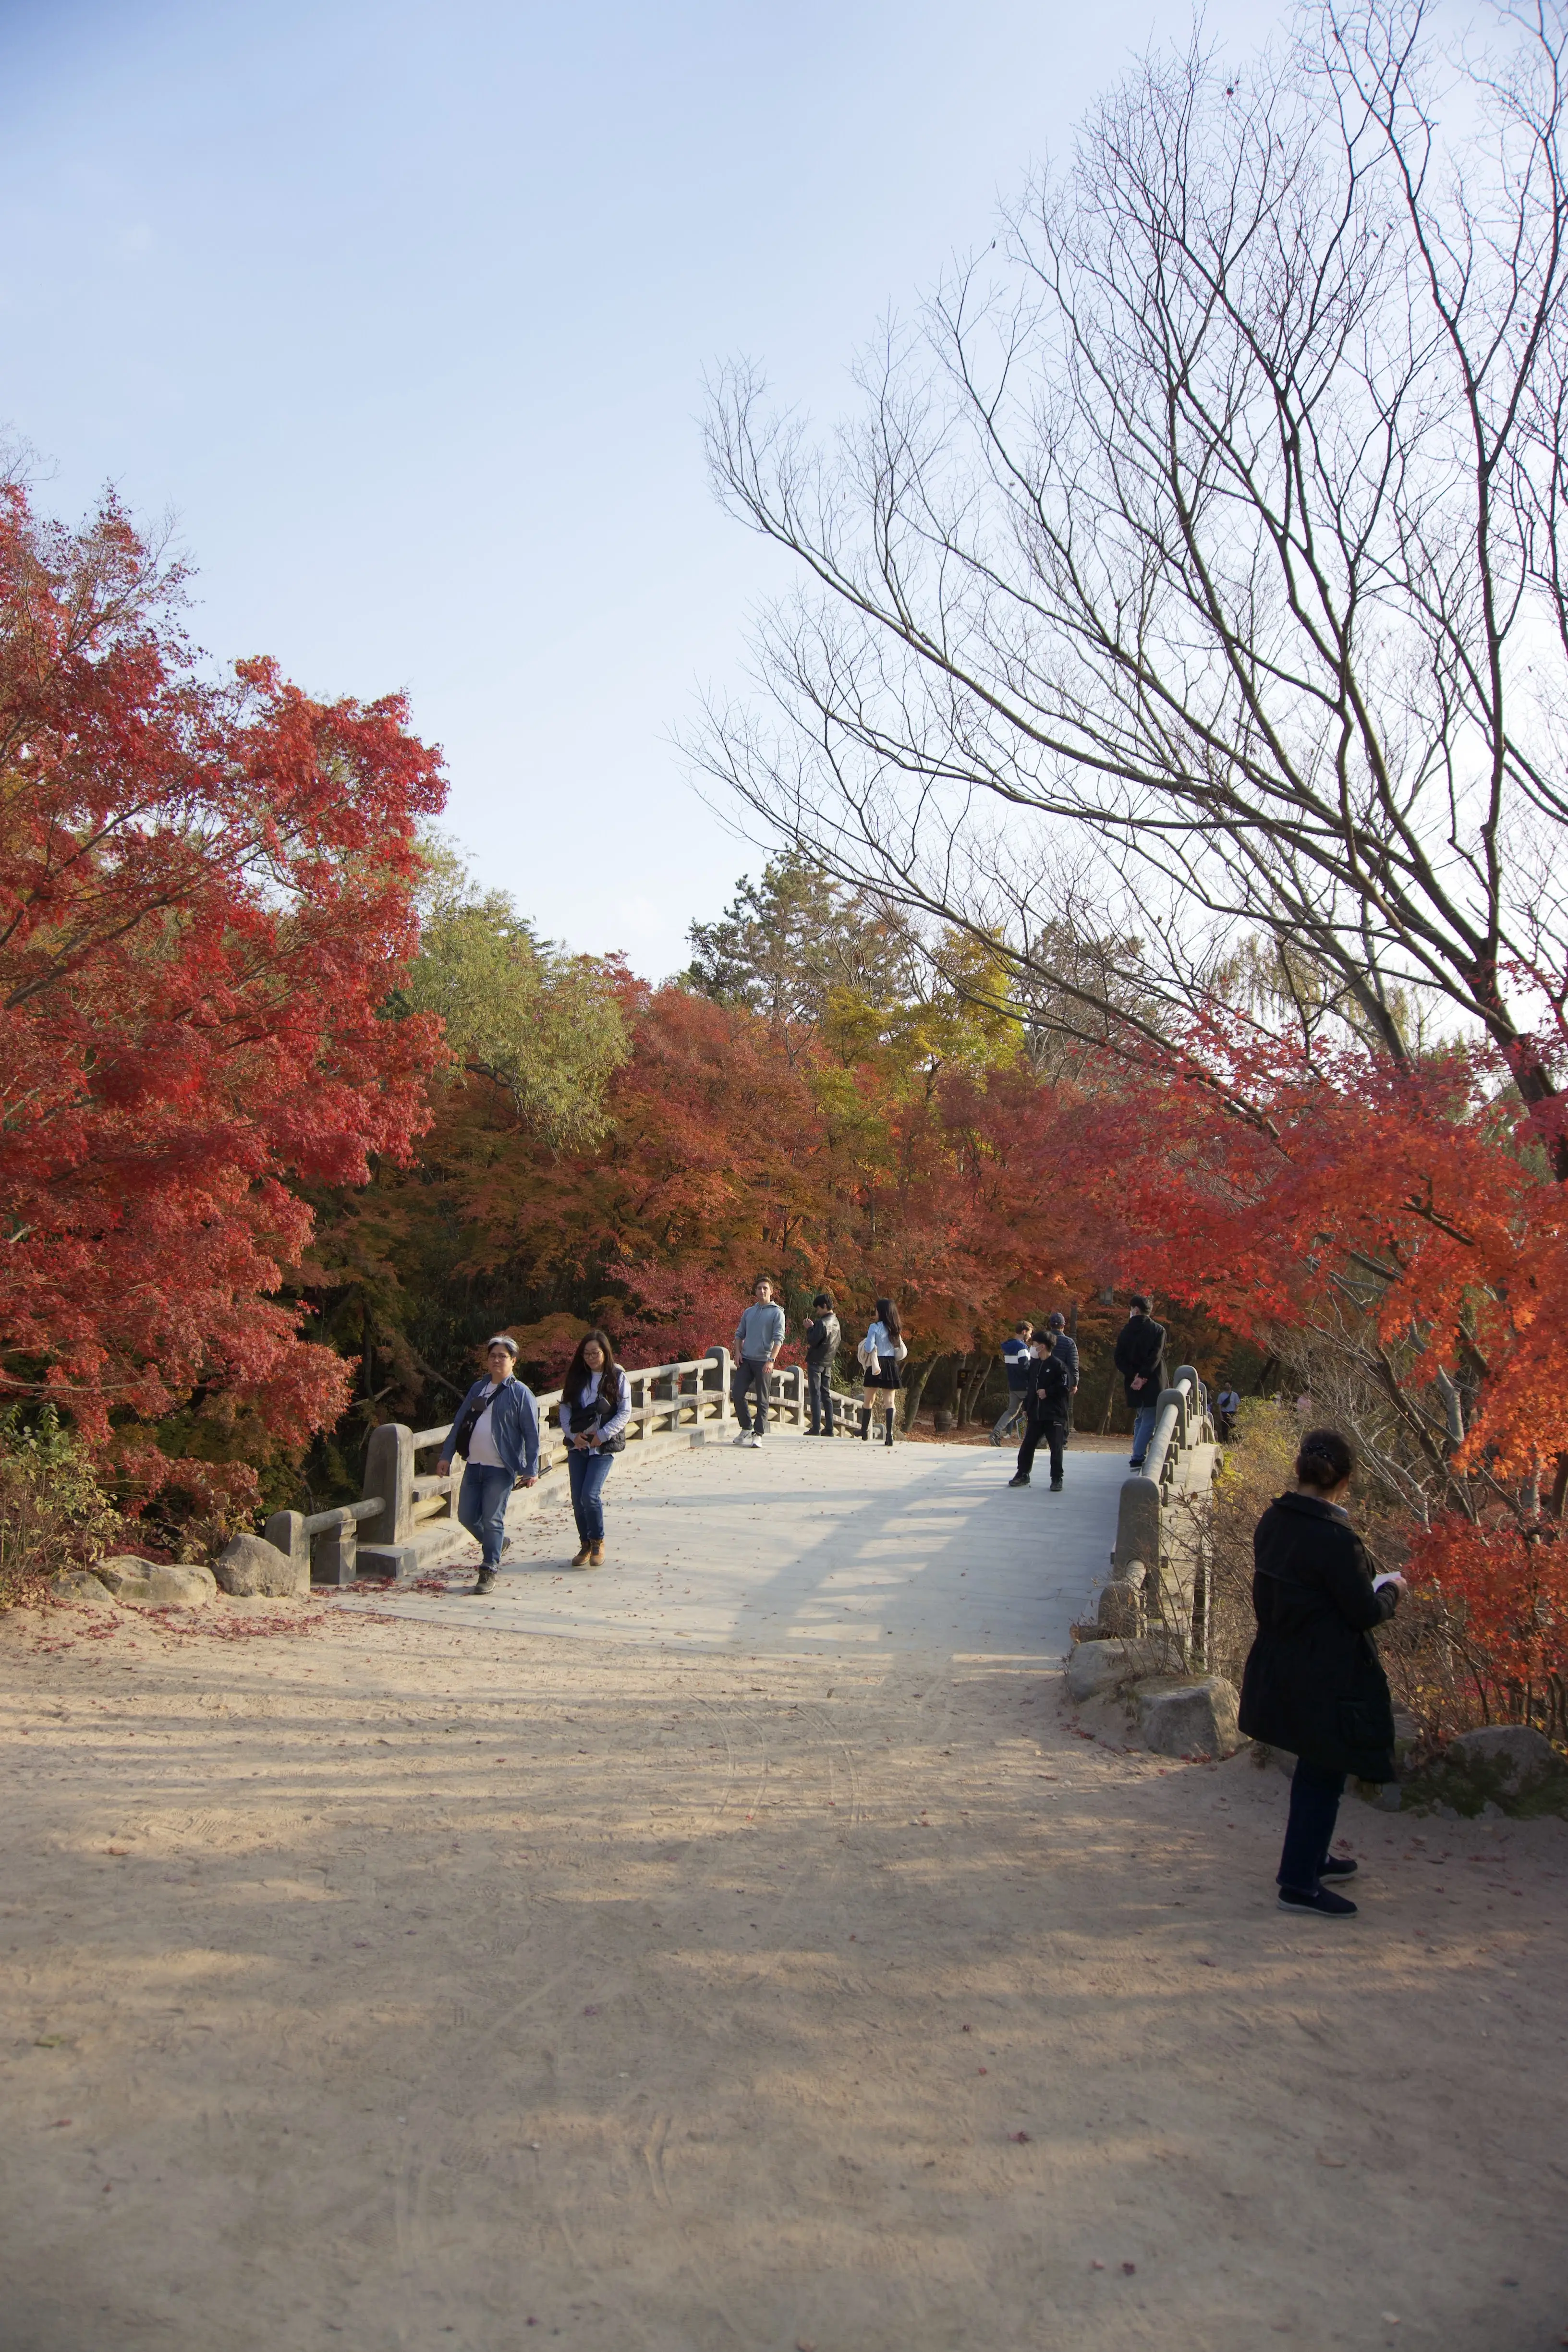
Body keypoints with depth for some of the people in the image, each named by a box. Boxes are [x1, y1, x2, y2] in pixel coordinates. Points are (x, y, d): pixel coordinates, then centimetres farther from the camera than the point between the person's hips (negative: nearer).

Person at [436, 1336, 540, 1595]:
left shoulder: (520, 1394, -5)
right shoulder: (478, 1389, 12)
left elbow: (531, 1435, -7)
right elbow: (459, 1423, 15)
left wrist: (531, 1470, -12)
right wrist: (446, 1456, 10)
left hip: (501, 1469, -6)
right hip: (473, 1465, 6)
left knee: (492, 1520, -4)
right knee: (467, 1516, 9)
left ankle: (489, 1571, 7)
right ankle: (496, 1544, 34)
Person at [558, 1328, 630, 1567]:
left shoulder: (618, 1378, -4)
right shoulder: (576, 1377, 6)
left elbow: (625, 1413, -5)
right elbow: (565, 1407, 7)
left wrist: (603, 1435, -13)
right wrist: (573, 1434, -8)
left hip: (604, 1447, -4)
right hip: (577, 1445, 4)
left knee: (591, 1495, -15)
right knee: (577, 1499, 5)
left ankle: (598, 1542, 8)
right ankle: (585, 1545, 22)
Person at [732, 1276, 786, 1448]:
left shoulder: (777, 1313, -1)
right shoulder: (749, 1312, 15)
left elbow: (779, 1338, -9)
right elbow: (739, 1334, 19)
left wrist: (771, 1360, -19)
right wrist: (738, 1352, 2)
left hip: (763, 1362, -5)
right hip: (745, 1360, 5)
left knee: (762, 1400, 0)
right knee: (738, 1394, -1)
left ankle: (758, 1434, 4)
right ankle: (746, 1429, 15)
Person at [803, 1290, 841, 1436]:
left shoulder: (822, 1323, -17)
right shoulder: (836, 1322, 11)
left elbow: (812, 1341, -20)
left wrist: (810, 1328, -5)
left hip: (816, 1362, -8)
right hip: (828, 1363, 8)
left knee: (815, 1395, -5)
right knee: (826, 1395, 10)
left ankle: (816, 1428, -8)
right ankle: (829, 1428, 8)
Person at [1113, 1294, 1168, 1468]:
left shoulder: (1125, 1331, 6)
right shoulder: (1158, 1330, -2)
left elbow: (1120, 1360, -2)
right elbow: (1155, 1357, -15)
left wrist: (1134, 1375, -8)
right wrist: (1142, 1376, -17)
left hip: (1134, 1384, 4)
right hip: (1153, 1384, -4)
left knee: (1140, 1419, 18)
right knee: (1149, 1421, -3)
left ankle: (1139, 1456, 17)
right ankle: (1138, 1459, -13)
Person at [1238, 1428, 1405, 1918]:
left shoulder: (1272, 1522, -1)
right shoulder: (1336, 1539, -25)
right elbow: (1365, 1613, -17)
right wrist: (1391, 1589, 5)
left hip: (1280, 1669, 8)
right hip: (1327, 1678, -8)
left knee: (1316, 1766, 25)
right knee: (1323, 1774, 6)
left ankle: (1311, 1856, 40)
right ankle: (1299, 1883, 15)